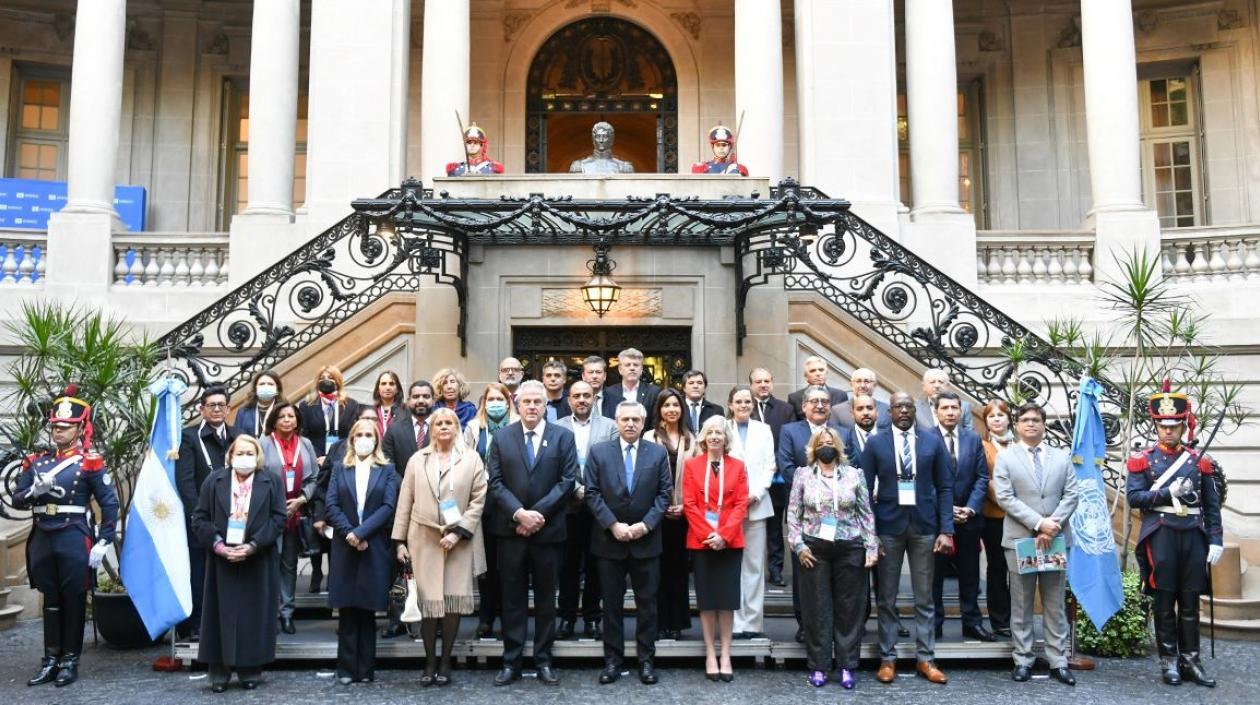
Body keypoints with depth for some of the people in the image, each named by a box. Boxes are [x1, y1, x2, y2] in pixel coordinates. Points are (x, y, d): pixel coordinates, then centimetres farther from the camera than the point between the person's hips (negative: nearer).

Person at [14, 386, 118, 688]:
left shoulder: (90, 462, -6)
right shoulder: (36, 462, 9)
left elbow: (110, 503, -8)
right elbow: (17, 500, 8)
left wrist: (103, 543, -12)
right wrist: (36, 489, -14)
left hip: (75, 540, -5)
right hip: (42, 539, 5)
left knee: (74, 601, 4)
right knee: (51, 601, 13)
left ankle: (70, 661, 14)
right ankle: (50, 661, 22)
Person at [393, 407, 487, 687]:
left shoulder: (471, 459, 3)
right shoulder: (417, 459, 9)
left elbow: (478, 500, -1)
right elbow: (405, 501, 8)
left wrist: (458, 533, -10)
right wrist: (400, 540, 3)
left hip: (459, 540, -1)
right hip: (423, 540, 1)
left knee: (454, 600, 0)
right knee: (428, 601, 0)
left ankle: (445, 663, 13)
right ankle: (429, 663, 13)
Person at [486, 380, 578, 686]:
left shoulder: (562, 436, 2)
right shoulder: (502, 437, 6)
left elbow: (568, 480, -5)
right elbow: (495, 482, 0)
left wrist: (538, 513, -13)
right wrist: (519, 513, -14)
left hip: (548, 529, -1)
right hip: (510, 529, 1)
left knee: (546, 598, 8)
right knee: (512, 597, 7)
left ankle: (544, 661, 18)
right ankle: (511, 661, 15)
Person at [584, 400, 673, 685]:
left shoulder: (658, 453, 4)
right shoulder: (598, 451, 2)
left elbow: (664, 493, 0)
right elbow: (592, 493, -3)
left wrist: (645, 524, -12)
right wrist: (613, 525, -13)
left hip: (646, 540, 0)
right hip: (609, 539, 0)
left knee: (647, 603, 6)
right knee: (611, 603, 8)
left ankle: (646, 660, 17)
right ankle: (612, 661, 16)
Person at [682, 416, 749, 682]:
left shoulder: (737, 466, 5)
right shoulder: (692, 465, 4)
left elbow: (741, 504, -2)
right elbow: (689, 504, -3)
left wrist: (724, 534, -14)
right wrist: (708, 534, -14)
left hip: (730, 541, 0)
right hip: (700, 540, 0)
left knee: (727, 597, 3)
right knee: (706, 598, 5)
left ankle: (725, 655, 11)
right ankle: (710, 655, 13)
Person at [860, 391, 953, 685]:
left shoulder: (933, 442, 4)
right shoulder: (875, 443, 1)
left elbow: (945, 487, 3)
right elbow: (866, 488, 1)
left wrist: (946, 530, -4)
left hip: (924, 526, 1)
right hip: (888, 526, -1)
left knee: (924, 598, 8)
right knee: (886, 598, 6)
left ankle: (925, 659, 17)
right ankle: (887, 658, 16)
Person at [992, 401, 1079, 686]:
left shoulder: (1062, 457, 10)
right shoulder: (1005, 458, 2)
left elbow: (1071, 495, 2)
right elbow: (1005, 498, -8)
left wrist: (1053, 526, -12)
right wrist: (1038, 523, -16)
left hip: (1056, 539, 2)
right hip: (1020, 539, -2)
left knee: (1055, 604, 7)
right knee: (1021, 604, 5)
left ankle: (1058, 661, 14)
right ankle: (1023, 660, 12)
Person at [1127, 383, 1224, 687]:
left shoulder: (1199, 460, 8)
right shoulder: (1143, 460, 1)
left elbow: (1212, 505, 8)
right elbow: (1133, 497, -7)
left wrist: (1215, 541, 1)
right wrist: (1169, 493, -17)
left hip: (1193, 537, 3)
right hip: (1160, 538, -2)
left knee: (1190, 602, 8)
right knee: (1164, 602, 4)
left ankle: (1190, 660, 18)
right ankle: (1169, 661, 12)